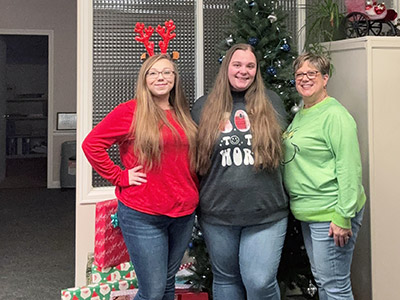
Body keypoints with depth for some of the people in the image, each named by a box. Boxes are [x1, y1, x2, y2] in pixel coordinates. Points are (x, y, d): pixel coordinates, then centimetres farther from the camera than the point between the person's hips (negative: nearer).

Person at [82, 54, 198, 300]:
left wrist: (194, 192, 8)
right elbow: (91, 144, -10)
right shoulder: (130, 111, -7)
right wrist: (120, 177, -10)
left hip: (184, 214, 6)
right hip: (143, 215, -6)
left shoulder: (183, 115, 10)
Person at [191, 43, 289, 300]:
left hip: (265, 214, -1)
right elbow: (193, 156, 11)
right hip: (218, 214, 2)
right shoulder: (204, 107, 5)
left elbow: (286, 146, 12)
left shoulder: (271, 102, 5)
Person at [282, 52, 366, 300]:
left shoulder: (335, 115, -15)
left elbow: (349, 168, -20)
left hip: (330, 214, -9)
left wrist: (343, 216, -22)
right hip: (307, 213, 9)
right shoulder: (300, 114, 13)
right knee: (320, 280, 19)